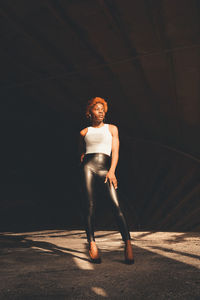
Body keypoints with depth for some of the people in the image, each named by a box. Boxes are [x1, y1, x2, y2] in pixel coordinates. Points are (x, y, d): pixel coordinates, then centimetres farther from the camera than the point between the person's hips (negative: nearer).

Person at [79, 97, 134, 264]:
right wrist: (82, 166, 11)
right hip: (88, 166, 1)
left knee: (116, 205, -15)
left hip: (106, 168, -1)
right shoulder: (84, 132, 18)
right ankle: (92, 243, -5)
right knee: (89, 206, -9)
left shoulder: (112, 129, 16)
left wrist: (112, 171, -7)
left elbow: (115, 151, 7)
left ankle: (128, 243, -14)